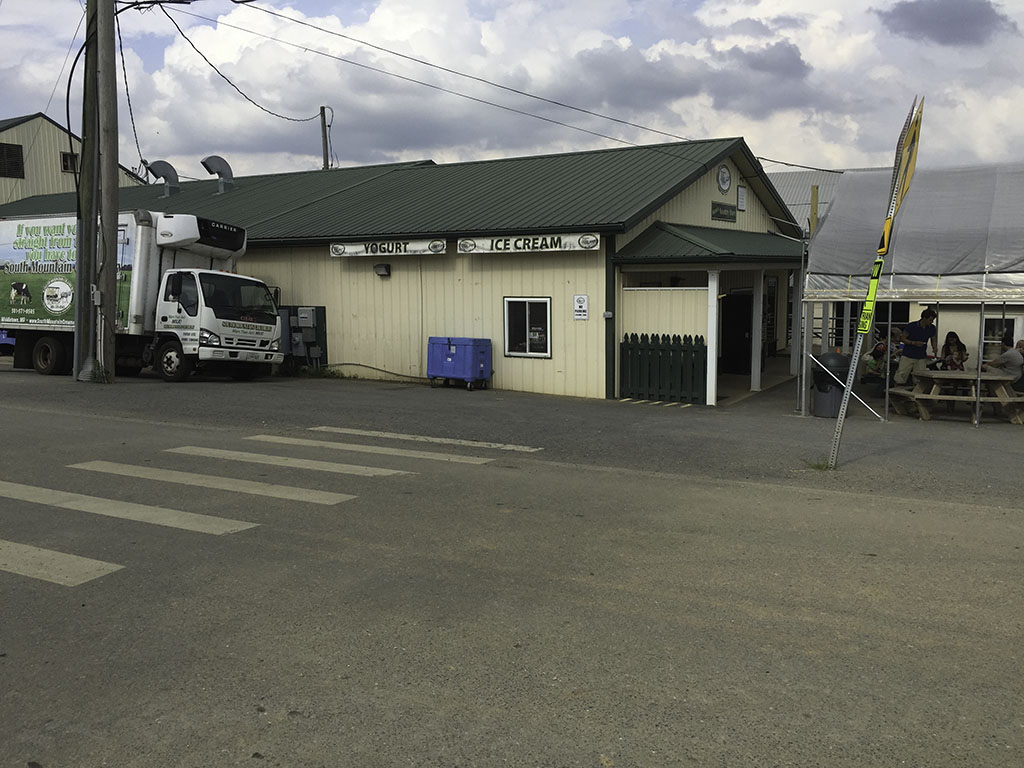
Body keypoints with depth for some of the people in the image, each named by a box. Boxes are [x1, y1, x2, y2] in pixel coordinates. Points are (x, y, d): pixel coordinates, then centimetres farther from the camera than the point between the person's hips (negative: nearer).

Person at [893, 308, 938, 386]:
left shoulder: (932, 328, 1)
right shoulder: (911, 326, -11)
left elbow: (933, 340, 13)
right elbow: (903, 339, -5)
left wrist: (935, 348, -9)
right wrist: (914, 343, -20)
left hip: (921, 358, 3)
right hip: (908, 356, -3)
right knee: (900, 379, -6)